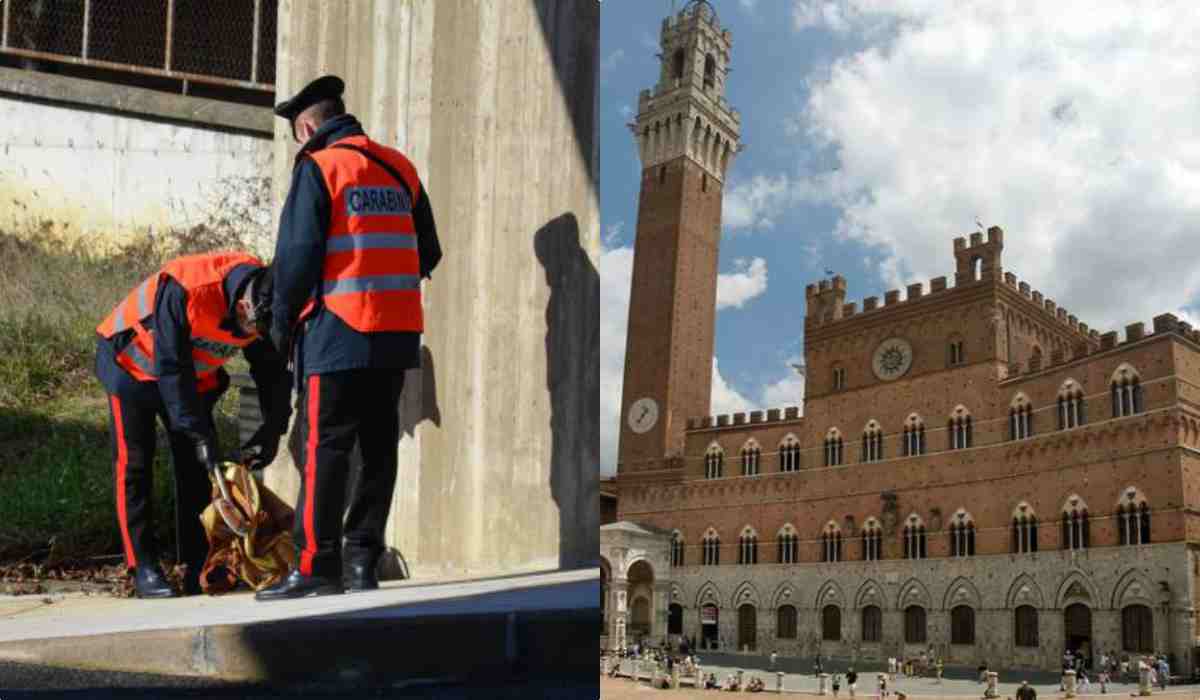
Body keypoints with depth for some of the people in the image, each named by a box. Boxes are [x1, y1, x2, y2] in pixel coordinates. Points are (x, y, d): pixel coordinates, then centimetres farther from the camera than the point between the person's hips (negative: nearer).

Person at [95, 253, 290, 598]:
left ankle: (199, 569, 4)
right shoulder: (184, 288, -39)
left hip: (193, 375, 5)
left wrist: (272, 429, -16)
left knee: (198, 467, 0)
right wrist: (197, 432, -32)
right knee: (134, 466, -7)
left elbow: (272, 371, -8)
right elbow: (171, 368, -34)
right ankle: (143, 569, -2)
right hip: (132, 364, -5)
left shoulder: (265, 303, -21)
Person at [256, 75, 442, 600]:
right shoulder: (400, 167, 15)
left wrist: (282, 321, 1)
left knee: (324, 448, -1)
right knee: (379, 448, 10)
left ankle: (316, 566, 0)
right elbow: (428, 252, 17)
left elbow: (297, 253, -10)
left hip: (338, 330, -6)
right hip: (398, 331, 6)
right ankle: (362, 561, 14)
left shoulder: (318, 167, -4)